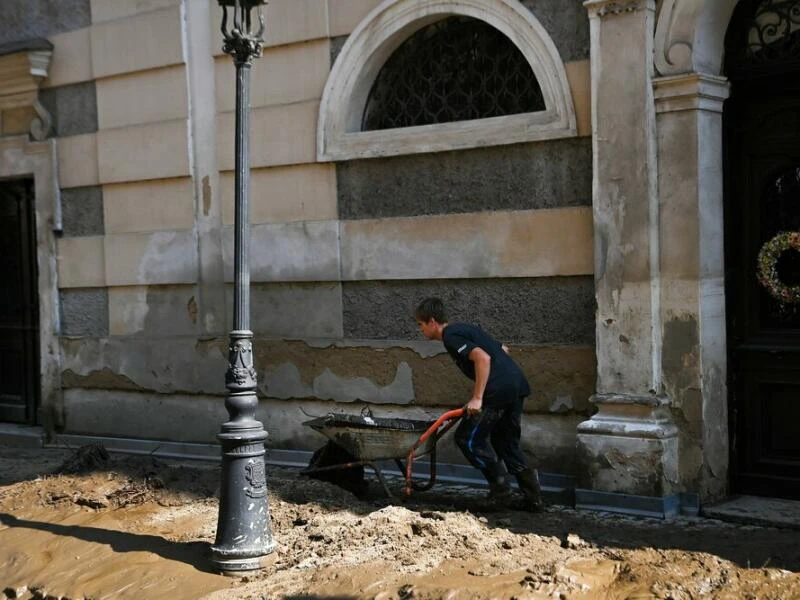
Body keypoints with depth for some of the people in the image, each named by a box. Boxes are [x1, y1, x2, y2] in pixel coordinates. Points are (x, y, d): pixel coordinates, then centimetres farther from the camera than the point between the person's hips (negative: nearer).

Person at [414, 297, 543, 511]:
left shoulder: (451, 337, -6)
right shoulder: (465, 329, 23)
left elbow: (483, 358, -21)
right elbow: (502, 349, 29)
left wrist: (477, 398, -20)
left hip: (498, 390, -10)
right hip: (517, 385, 10)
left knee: (467, 437, 4)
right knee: (506, 442, 18)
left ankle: (500, 487, 4)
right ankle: (533, 497, 11)